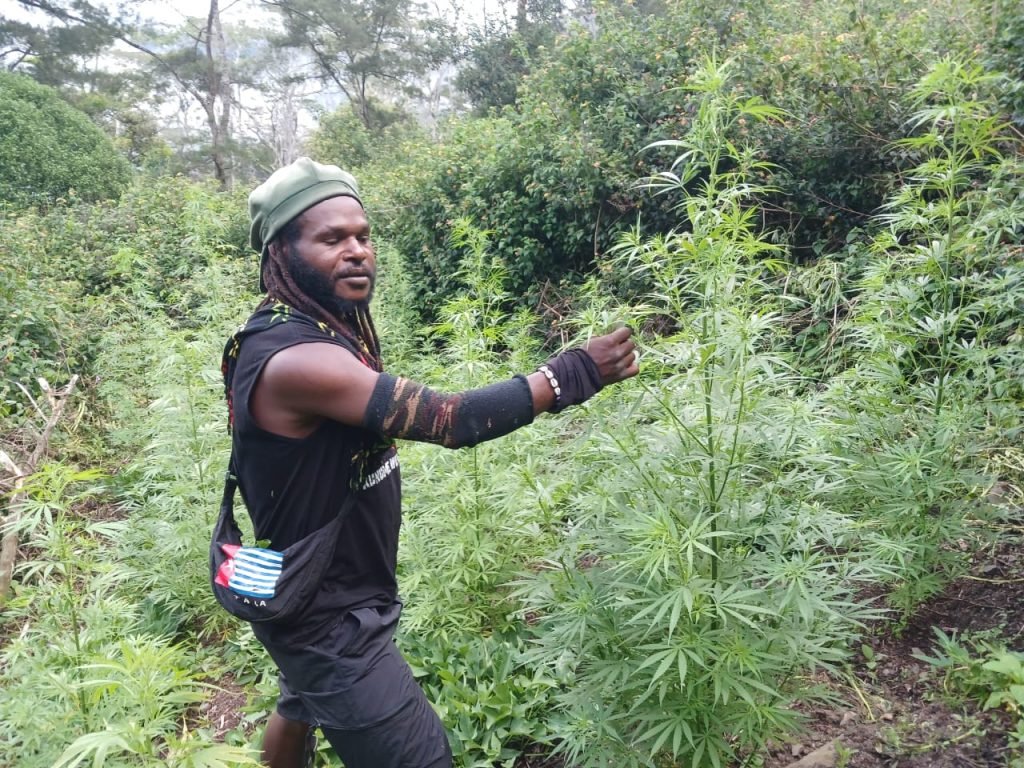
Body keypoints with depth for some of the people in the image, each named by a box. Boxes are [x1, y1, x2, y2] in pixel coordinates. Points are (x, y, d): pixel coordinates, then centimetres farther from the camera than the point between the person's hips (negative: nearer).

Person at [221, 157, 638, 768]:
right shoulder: (294, 360, -32)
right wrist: (573, 373, -30)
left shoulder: (309, 328, 0)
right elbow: (452, 420, -35)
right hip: (329, 614, -10)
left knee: (301, 706, 33)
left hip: (316, 594, 10)